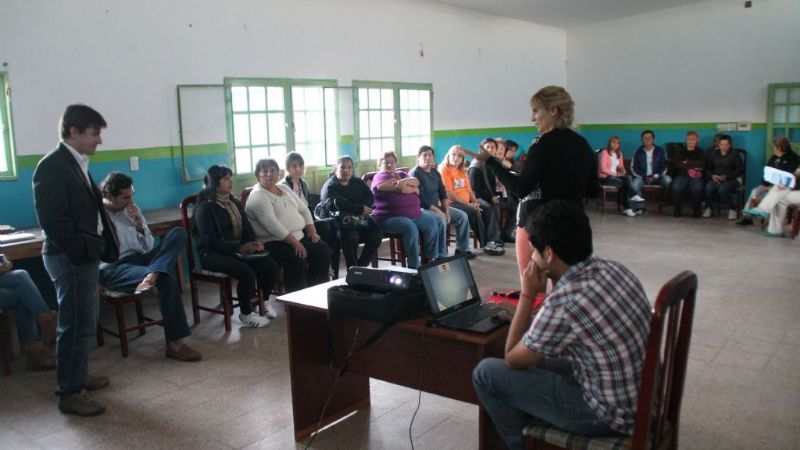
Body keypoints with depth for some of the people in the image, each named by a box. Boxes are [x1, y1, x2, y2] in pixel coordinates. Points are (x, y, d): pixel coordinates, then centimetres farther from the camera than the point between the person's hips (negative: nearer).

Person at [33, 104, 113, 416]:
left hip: (83, 256, 9)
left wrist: (93, 249, 8)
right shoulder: (53, 166, -16)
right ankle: (69, 393, 7)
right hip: (70, 258, -9)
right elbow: (52, 220, -21)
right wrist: (82, 252, -17)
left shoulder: (77, 163, 12)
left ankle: (77, 375, 33)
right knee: (77, 325, -3)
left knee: (84, 322, 19)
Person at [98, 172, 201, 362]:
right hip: (115, 269, -7)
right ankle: (174, 343, -23)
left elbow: (150, 246, 13)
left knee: (178, 233, -14)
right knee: (166, 278, -32)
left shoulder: (130, 209, 14)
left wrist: (140, 223, -2)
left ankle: (150, 278, -39)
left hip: (140, 259, 7)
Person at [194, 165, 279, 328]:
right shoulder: (205, 207, -10)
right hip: (212, 254, -7)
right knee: (246, 272, -32)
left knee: (271, 265, -15)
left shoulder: (235, 203, 14)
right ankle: (246, 314, -9)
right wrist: (239, 247, -23)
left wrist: (254, 244, -12)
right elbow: (210, 241, -17)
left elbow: (247, 227, 11)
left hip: (239, 250, 7)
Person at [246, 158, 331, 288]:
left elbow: (303, 210, 17)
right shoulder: (257, 196, -10)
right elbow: (272, 224, -22)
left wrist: (312, 232, 2)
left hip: (300, 235, 8)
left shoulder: (284, 188, 16)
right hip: (274, 242, -8)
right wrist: (294, 242, -26)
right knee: (296, 258, -32)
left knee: (323, 251, -8)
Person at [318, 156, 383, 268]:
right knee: (351, 237, -35)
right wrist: (360, 208, -21)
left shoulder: (358, 183, 18)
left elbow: (370, 197, 3)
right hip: (339, 221, -5)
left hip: (359, 220, 5)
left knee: (376, 234, -21)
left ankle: (361, 266, -9)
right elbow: (335, 204, -18)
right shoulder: (330, 186, 1)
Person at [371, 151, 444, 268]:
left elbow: (416, 182, 1)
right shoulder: (380, 177, -4)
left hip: (413, 213, 9)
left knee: (432, 223, -1)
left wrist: (403, 181, -16)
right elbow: (401, 188, -18)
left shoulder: (401, 174, 21)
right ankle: (413, 266, -24)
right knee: (411, 228, -32)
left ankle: (431, 258, 8)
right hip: (389, 217, -9)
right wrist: (413, 188, -1)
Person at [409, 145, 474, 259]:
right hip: (422, 209, -9)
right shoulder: (415, 174, -14)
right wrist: (439, 212, -20)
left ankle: (462, 249, 11)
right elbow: (421, 200, -20)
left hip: (437, 207, 9)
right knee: (441, 219, -35)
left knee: (462, 215, 3)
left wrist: (446, 211, -4)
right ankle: (441, 256, -31)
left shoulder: (435, 172, 12)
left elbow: (443, 193, 11)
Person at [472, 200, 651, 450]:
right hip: (640, 396, 8)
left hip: (612, 413, -8)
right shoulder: (612, 268, -3)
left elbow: (513, 360, -9)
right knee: (534, 360, 23)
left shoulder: (563, 302, -28)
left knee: (486, 372, -2)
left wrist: (527, 295, -7)